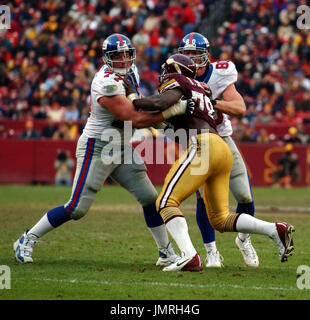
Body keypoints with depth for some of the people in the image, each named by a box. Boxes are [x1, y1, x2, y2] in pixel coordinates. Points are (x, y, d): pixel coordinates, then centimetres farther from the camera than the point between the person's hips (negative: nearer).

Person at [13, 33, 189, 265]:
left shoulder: (129, 71, 3)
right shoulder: (107, 85, -25)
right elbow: (136, 120, -28)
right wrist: (174, 110, -30)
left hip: (121, 148, 9)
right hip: (96, 149, -9)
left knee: (149, 198, 4)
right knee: (77, 209, -7)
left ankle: (166, 253, 13)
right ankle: (27, 240, 7)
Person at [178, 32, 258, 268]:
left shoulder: (219, 76, -13)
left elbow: (240, 109, -23)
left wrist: (209, 100, -35)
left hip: (222, 139, 0)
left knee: (245, 196, -3)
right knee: (204, 196, -17)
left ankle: (244, 239, 26)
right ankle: (212, 251, -1)